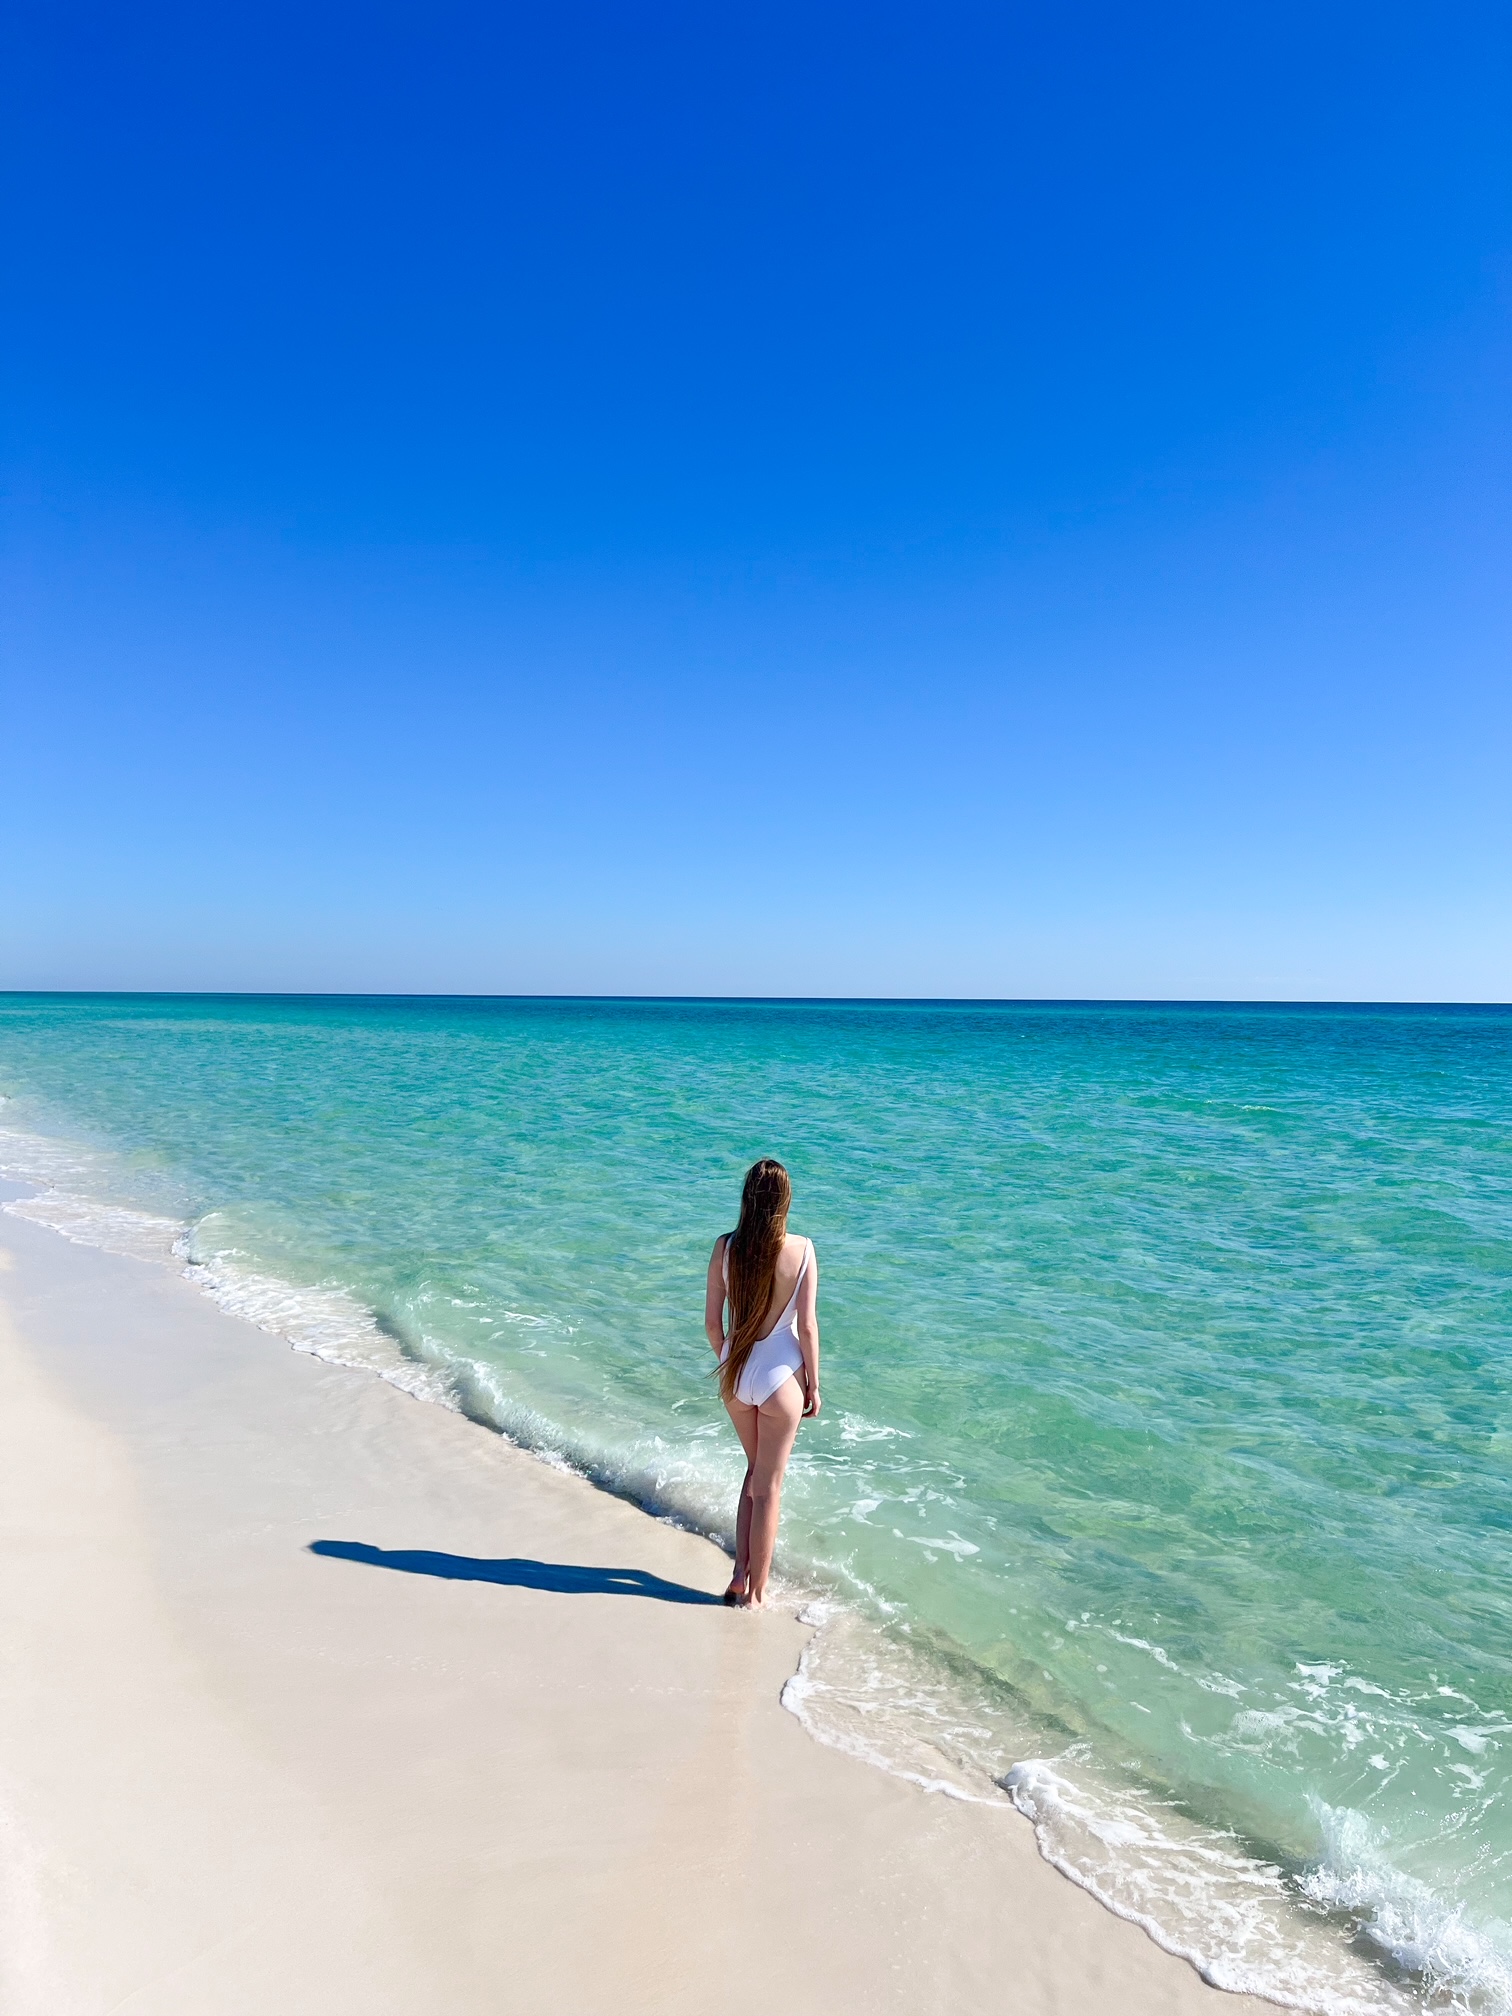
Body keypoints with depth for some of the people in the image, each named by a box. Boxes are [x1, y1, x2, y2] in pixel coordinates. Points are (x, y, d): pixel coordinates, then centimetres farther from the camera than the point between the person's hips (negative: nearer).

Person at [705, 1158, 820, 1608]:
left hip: (736, 1375, 3)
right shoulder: (801, 1250, -16)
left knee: (756, 1469, 25)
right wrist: (813, 1385, 0)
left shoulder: (725, 1247, -9)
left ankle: (741, 1575, 25)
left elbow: (711, 1322, -3)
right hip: (780, 1375, -3)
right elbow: (807, 1326, -12)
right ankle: (755, 1592, 24)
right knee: (768, 1486, 13)